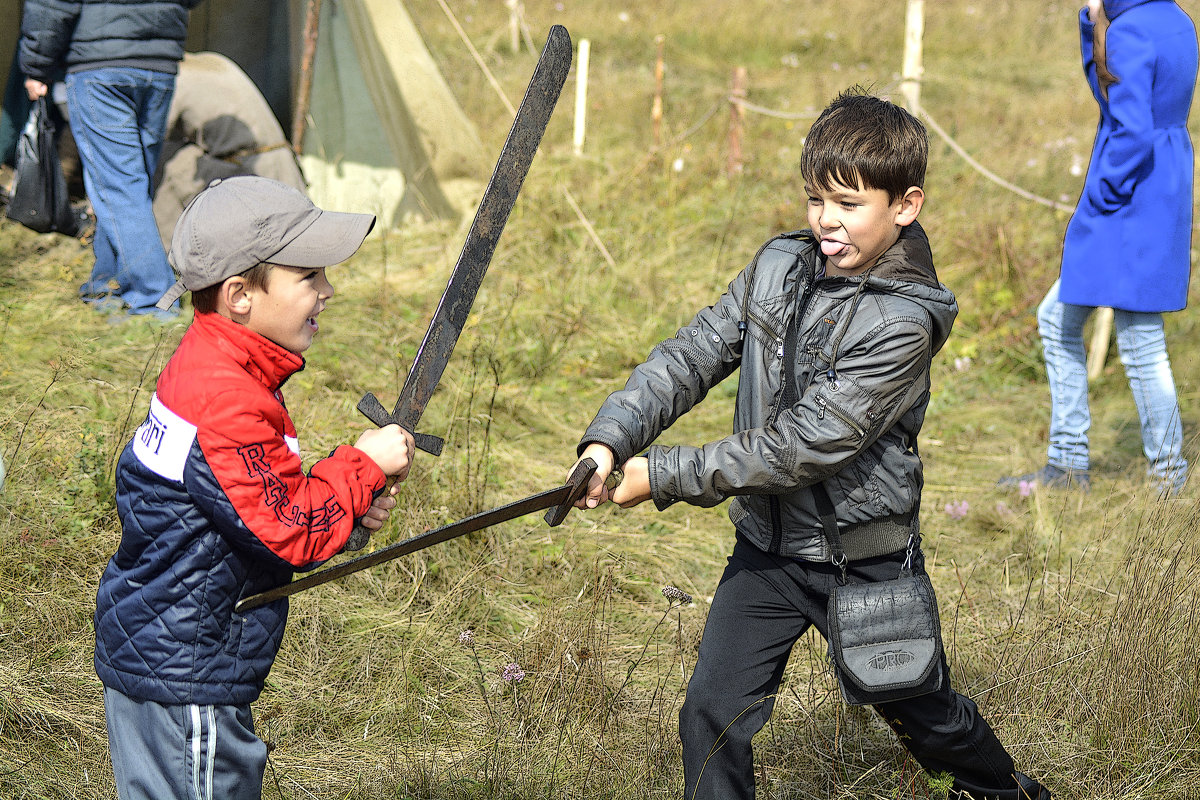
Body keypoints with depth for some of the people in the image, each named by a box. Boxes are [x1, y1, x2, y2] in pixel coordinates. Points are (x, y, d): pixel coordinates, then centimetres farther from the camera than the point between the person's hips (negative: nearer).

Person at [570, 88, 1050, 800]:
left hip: (863, 559, -4)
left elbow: (801, 447, -26)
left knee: (923, 714, 16)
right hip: (767, 548, 4)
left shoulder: (903, 322, -23)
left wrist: (661, 476, -24)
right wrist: (610, 440, -21)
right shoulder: (780, 268, -3)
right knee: (712, 714, -6)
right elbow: (690, 356, -4)